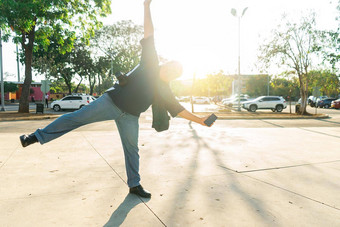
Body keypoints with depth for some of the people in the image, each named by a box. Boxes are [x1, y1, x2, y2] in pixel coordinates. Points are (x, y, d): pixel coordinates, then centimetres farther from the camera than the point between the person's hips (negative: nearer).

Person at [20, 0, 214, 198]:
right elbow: (149, 34, -6)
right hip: (111, 102, -3)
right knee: (77, 118, -6)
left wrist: (199, 120, 2)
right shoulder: (151, 63, -1)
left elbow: (178, 108, 8)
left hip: (130, 117, 4)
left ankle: (134, 185, 22)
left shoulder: (165, 91, 7)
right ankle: (38, 136, 7)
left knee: (132, 149, 8)